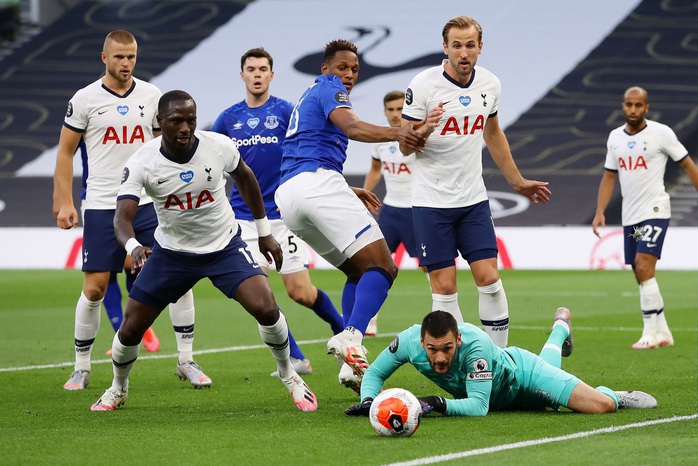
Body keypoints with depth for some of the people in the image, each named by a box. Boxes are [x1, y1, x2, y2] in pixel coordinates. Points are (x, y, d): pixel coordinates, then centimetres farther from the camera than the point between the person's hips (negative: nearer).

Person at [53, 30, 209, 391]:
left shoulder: (152, 96, 6)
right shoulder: (85, 99, -1)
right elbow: (65, 152, 4)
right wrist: (64, 203, -4)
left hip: (148, 203, 2)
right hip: (101, 207, -2)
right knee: (94, 289, -3)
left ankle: (186, 361, 4)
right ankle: (81, 368, 13)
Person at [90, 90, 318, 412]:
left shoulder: (219, 146, -17)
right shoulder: (142, 163, -21)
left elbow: (244, 177, 5)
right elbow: (122, 217, -29)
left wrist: (264, 231, 10)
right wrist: (133, 246, -52)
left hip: (225, 247, 0)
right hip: (172, 251, 0)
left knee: (265, 309, -20)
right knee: (130, 329, 0)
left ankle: (289, 376, 7)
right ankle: (118, 389, 31)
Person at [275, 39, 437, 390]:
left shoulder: (308, 98, 33)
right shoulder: (328, 88, 4)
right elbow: (351, 127, -18)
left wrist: (347, 191, 39)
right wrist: (395, 133, -34)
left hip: (287, 196, 10)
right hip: (318, 182, -10)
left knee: (358, 271, 16)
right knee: (382, 266, -14)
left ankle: (351, 364, -1)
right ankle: (351, 338, -36)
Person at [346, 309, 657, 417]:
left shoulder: (474, 344, -47)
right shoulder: (409, 342, -35)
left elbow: (478, 406, -46)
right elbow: (375, 373, -17)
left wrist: (439, 405, -61)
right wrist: (368, 400, -38)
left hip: (520, 375, -6)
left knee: (602, 405, -21)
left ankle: (615, 396, 17)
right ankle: (560, 328, 73)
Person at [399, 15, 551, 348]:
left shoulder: (490, 84, 3)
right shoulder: (423, 85, -11)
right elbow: (404, 146, -8)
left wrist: (517, 182, 26)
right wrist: (426, 129, -30)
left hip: (473, 199, 4)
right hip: (431, 202, -4)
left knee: (489, 279, -2)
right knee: (444, 286, -4)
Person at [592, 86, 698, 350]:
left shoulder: (661, 133, -6)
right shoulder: (615, 137, 10)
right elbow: (609, 177, 15)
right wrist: (600, 212, 6)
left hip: (655, 211, -6)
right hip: (629, 216, 6)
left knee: (644, 268, -18)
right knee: (642, 277, 7)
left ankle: (650, 334, -16)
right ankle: (663, 333, 17)